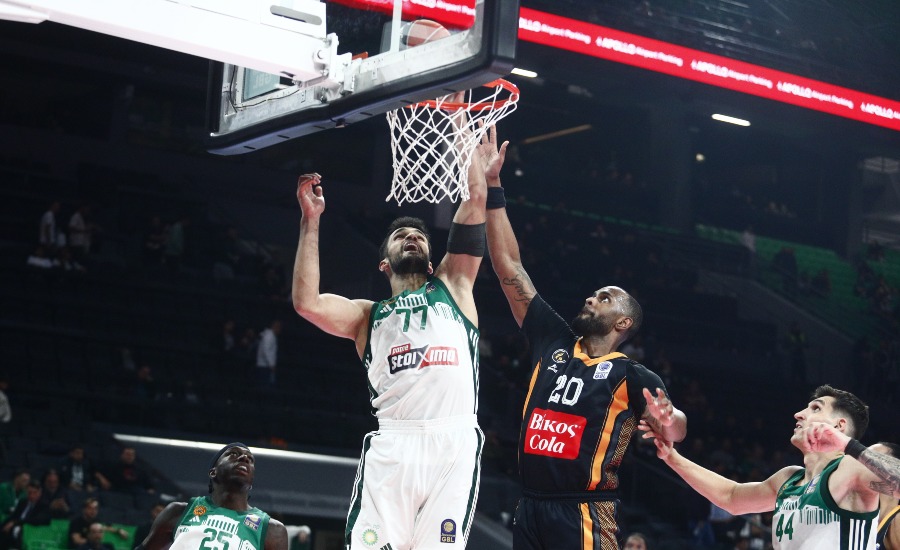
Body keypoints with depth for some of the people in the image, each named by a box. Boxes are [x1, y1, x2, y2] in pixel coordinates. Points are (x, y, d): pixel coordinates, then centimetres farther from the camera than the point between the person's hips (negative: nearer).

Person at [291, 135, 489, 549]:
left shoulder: (452, 286, 25)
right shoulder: (368, 315, 24)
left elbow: (475, 201, 18)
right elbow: (307, 303, 4)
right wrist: (311, 219, 7)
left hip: (453, 443, 0)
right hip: (392, 446, 0)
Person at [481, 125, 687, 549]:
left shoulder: (633, 376, 2)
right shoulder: (553, 343, 13)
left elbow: (676, 428, -14)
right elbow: (509, 268, 12)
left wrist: (670, 423, -40)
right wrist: (491, 186, 8)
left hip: (584, 513, -5)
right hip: (530, 507, 5)